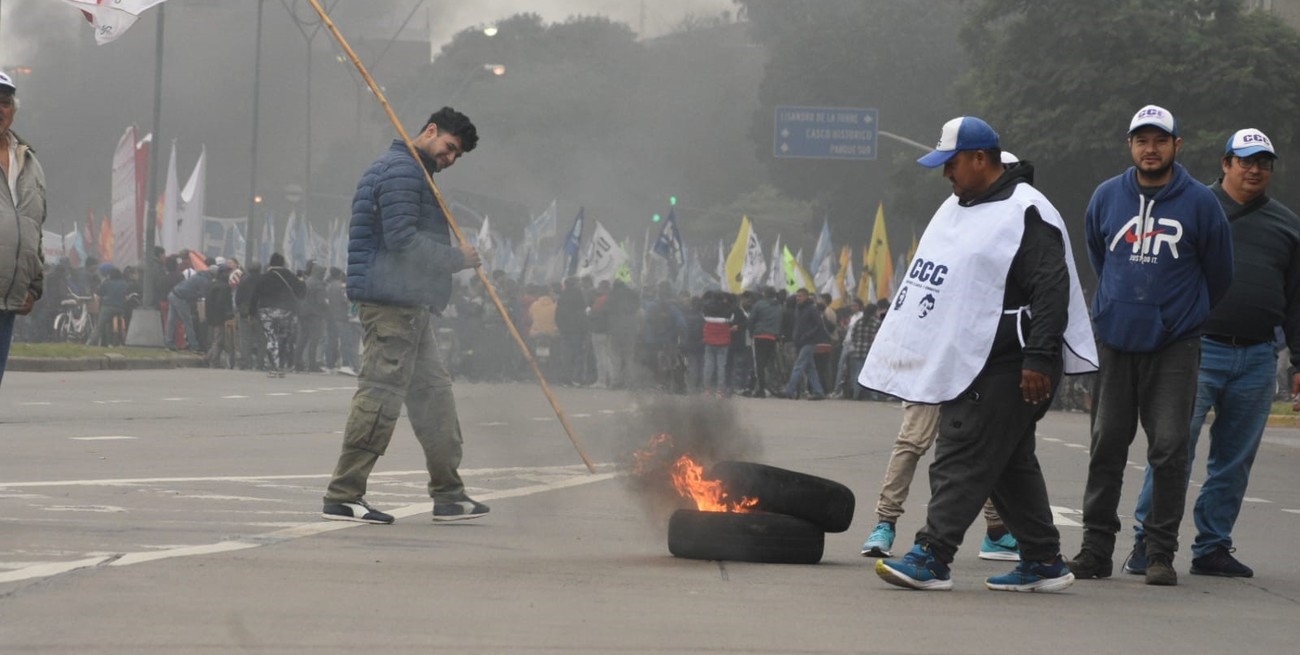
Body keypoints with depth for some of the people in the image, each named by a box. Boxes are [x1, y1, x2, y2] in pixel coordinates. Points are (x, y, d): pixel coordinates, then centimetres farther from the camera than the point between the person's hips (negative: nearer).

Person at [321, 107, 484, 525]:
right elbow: (402, 239, -19)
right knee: (380, 394, -10)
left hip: (409, 305, 11)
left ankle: (448, 494, 17)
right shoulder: (401, 171, -10)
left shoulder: (413, 173, 24)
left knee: (433, 392, 12)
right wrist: (458, 258, -12)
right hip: (393, 301, -11)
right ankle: (343, 497, -8)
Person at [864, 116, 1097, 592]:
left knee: (961, 457, -11)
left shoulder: (1026, 214, -14)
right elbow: (942, 280, 26)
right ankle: (1043, 561, 17)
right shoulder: (957, 209, 16)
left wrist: (1039, 360, -25)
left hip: (1005, 368, -10)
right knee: (1009, 463, 12)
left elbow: (1051, 290, -20)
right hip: (965, 361, 10)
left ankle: (932, 557, -11)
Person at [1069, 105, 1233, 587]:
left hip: (1174, 347, -2)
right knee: (1106, 447, 4)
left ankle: (1161, 552, 2)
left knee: (1170, 449, -5)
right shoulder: (1107, 197, 5)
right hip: (1114, 343, 2)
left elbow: (1219, 275, 9)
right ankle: (1096, 547, 11)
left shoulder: (1199, 202, -3)